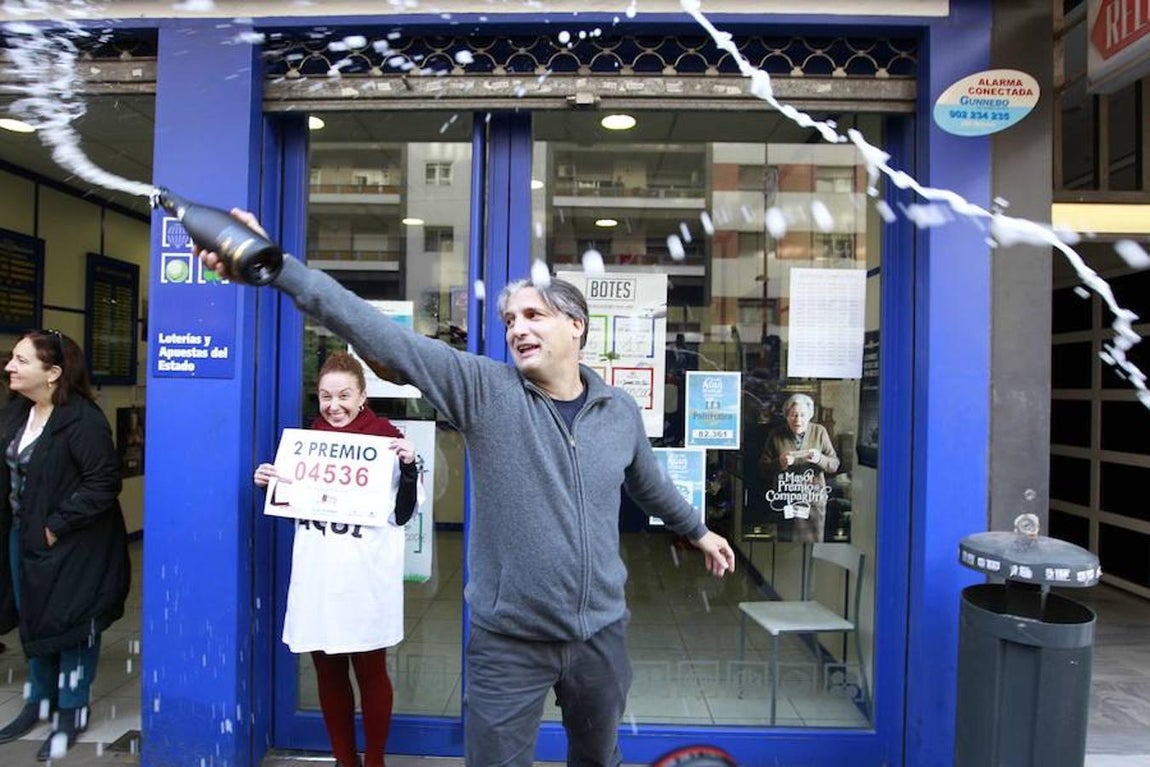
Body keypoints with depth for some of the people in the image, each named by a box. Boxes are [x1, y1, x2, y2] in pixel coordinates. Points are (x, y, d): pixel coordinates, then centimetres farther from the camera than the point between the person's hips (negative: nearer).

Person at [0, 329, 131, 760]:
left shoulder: (83, 420, -22)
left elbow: (104, 482, -24)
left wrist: (56, 526, -20)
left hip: (70, 544, -8)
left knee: (69, 624, 6)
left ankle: (72, 710, 23)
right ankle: (40, 700, 38)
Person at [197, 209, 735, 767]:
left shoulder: (621, 411, -1)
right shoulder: (483, 390, -12)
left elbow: (649, 483, 18)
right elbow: (380, 335, -23)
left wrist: (697, 530, 33)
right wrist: (275, 265, -32)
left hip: (601, 634, 3)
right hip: (508, 641, -3)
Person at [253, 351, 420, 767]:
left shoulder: (385, 436, -6)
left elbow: (402, 514, -9)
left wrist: (409, 466, -24)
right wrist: (270, 484, -3)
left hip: (366, 572, -4)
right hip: (316, 571, 5)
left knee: (370, 671, 7)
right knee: (328, 671, 14)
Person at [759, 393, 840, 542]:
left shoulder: (820, 432, 1)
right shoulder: (776, 434, 0)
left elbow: (834, 465, 2)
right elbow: (764, 467, 2)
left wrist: (820, 459, -18)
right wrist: (779, 462, -18)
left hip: (814, 501, 0)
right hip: (784, 501, 0)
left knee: (814, 542, 5)